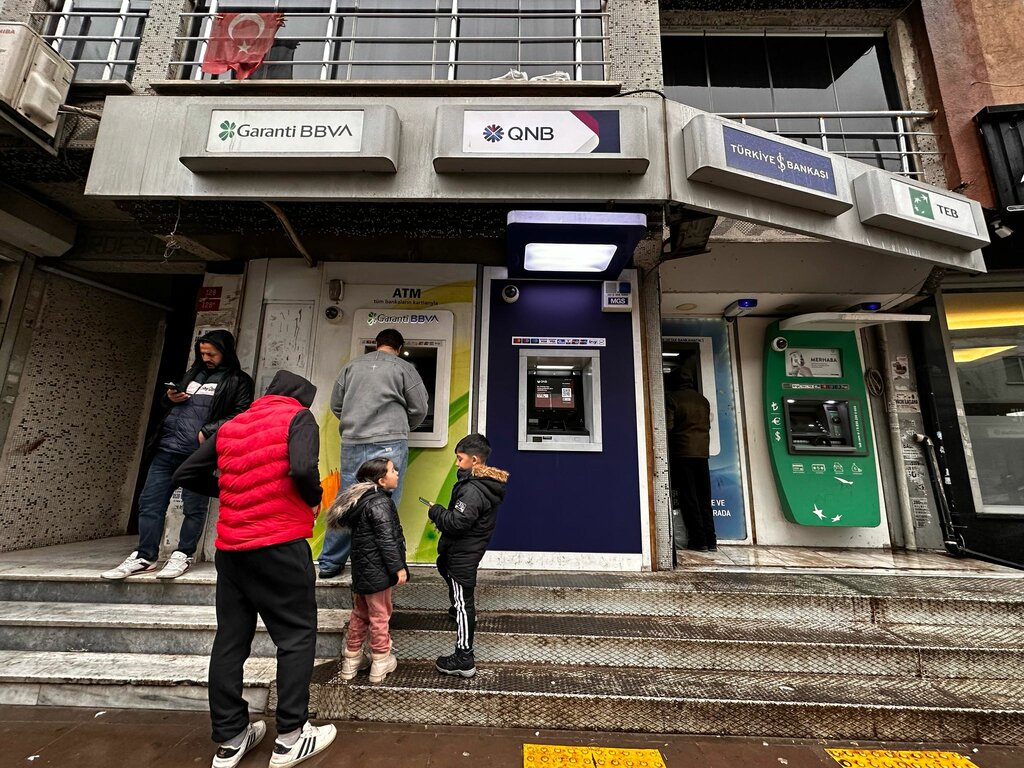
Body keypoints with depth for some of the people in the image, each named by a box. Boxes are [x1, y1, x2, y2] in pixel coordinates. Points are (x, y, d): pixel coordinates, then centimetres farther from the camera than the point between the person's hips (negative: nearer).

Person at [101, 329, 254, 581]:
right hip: (168, 447, 7)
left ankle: (183, 556, 12)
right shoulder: (193, 373, 23)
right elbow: (168, 405, 31)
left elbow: (241, 415, -10)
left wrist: (208, 431, -18)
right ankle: (144, 557, 18)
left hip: (199, 453, -6)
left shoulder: (238, 381, 2)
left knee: (194, 506, -1)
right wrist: (170, 398, 7)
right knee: (150, 502, 7)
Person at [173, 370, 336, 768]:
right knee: (296, 636, 7)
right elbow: (303, 468, -22)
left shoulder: (231, 426, 15)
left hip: (229, 546, 7)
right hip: (280, 545, -6)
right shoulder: (298, 417, -5)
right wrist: (315, 500, -4)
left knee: (230, 640, 15)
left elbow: (186, 474, 17)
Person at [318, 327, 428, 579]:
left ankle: (330, 563, 25)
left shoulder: (353, 365, 13)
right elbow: (419, 410, 4)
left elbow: (335, 404, 18)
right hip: (389, 444, -4)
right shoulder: (404, 368, 3)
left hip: (352, 443, 4)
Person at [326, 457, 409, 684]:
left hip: (362, 568, 9)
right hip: (377, 570, -9)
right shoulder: (379, 503, -22)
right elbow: (386, 540, -24)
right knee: (379, 615, 7)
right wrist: (398, 567, -17)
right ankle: (381, 663, 22)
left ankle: (351, 660, 34)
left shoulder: (362, 498, 7)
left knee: (360, 614, 21)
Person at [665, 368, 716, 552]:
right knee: (705, 499, 11)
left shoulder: (672, 398, -5)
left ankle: (698, 540, 2)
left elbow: (668, 426, -12)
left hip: (682, 453, -5)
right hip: (702, 452, 5)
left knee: (688, 498, 1)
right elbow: (708, 425, 16)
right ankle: (711, 540, 13)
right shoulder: (703, 400, 13)